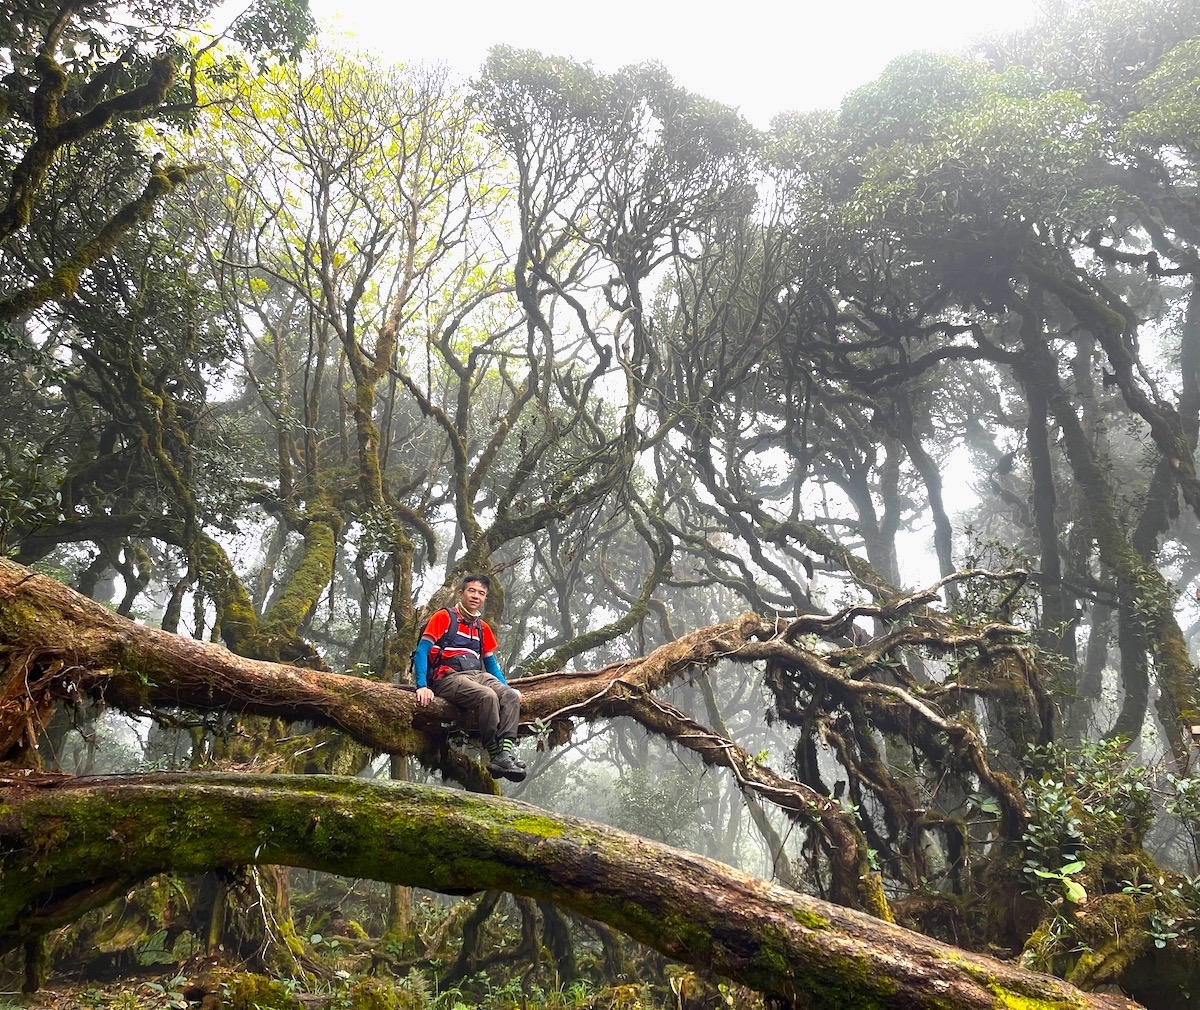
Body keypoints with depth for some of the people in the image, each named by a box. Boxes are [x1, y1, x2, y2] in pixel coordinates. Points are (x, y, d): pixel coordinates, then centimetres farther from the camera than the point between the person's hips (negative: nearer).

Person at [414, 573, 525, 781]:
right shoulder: (444, 617, 6)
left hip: (479, 675, 6)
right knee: (487, 696, -33)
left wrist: (507, 686, 13)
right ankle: (495, 755, -29)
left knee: (510, 696, -24)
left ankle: (507, 750, -37)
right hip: (449, 677, -6)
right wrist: (422, 686, -16)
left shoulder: (483, 628, 24)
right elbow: (421, 651, -2)